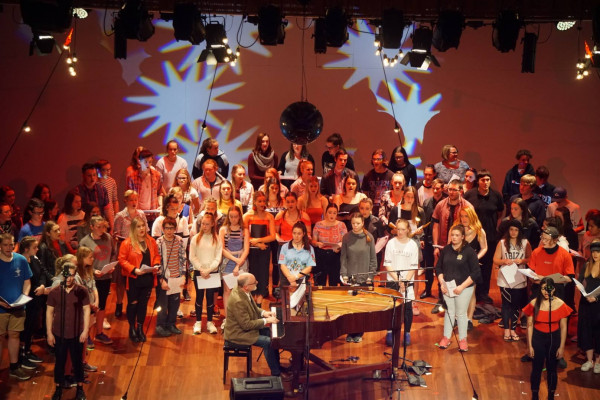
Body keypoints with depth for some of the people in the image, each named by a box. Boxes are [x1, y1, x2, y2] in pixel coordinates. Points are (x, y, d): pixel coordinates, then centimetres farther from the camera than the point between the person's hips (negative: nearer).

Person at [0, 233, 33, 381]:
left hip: (17, 307, 3)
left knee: (14, 335, 12)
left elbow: (27, 282, 7)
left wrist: (24, 296, -9)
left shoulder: (21, 260, -2)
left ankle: (14, 368, 24)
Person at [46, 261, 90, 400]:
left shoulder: (81, 291, -7)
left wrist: (85, 330, -6)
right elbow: (49, 312, 1)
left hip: (77, 334, -1)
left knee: (78, 362, 10)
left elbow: (86, 310, -2)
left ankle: (80, 389, 25)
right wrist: (49, 333, -1)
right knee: (59, 362, 12)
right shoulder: (54, 292, -5)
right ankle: (58, 389, 27)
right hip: (59, 334, 1)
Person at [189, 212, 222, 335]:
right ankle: (198, 322, 14)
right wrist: (201, 269, -12)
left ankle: (210, 322, 13)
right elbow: (192, 257, -2)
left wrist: (208, 270, -14)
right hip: (198, 272, 0)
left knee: (210, 296, 4)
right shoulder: (196, 238, 1)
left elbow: (218, 258, -3)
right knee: (199, 296, 5)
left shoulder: (217, 239, 1)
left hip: (212, 272, 0)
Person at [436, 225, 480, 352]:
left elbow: (476, 273, -11)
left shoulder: (469, 251, -8)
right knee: (449, 312, 10)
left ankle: (463, 339, 16)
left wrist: (462, 286, -16)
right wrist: (442, 283, -3)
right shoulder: (445, 250, 4)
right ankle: (446, 338, 19)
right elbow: (438, 268, 11)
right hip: (447, 287, 3)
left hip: (464, 288, -3)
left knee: (461, 313, 4)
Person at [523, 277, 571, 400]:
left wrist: (562, 347, -3)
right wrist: (530, 346, -4)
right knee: (536, 369, 10)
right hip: (538, 339, 0)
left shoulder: (560, 304, -11)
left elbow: (563, 327, -4)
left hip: (554, 339, 0)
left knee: (552, 369, 13)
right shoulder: (534, 304, -12)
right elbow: (529, 325, -5)